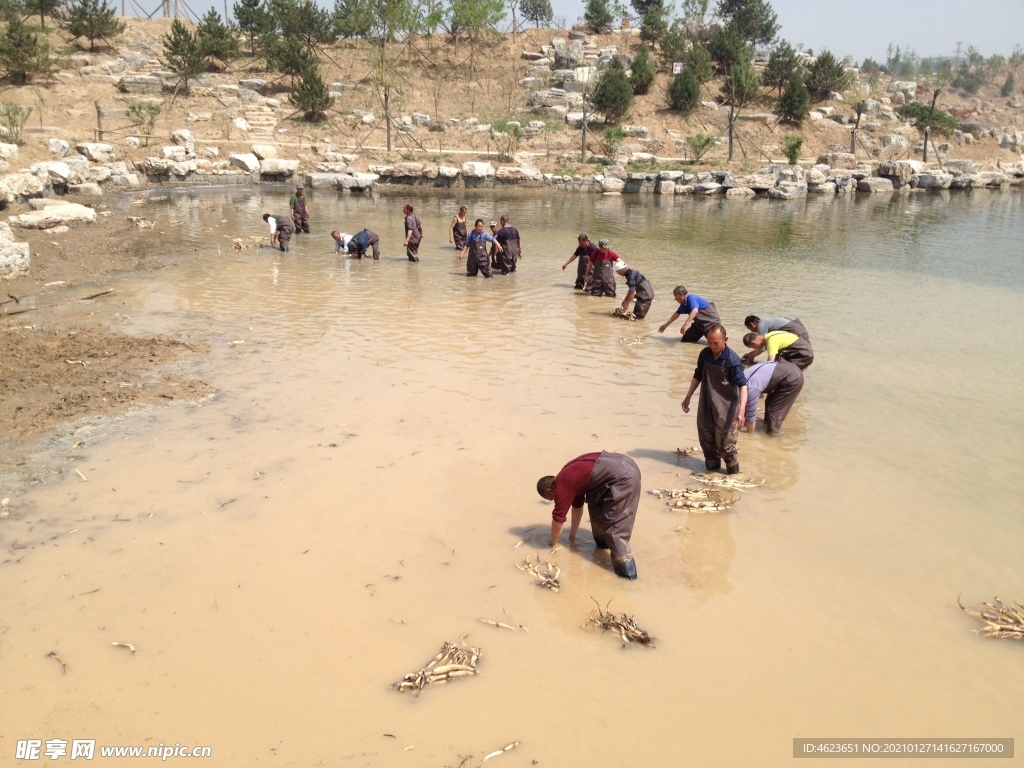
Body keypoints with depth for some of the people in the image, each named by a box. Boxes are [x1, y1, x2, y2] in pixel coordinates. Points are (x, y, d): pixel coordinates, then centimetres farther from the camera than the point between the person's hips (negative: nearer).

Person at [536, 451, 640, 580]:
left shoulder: (561, 487, -1)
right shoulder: (569, 479, 25)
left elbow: (558, 519, 9)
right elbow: (577, 506, 39)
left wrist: (553, 544, 25)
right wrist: (572, 535, 47)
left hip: (622, 477, -10)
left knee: (615, 526, -5)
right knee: (595, 503, 26)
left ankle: (626, 569, -7)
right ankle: (603, 541, 37)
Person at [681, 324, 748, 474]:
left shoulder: (732, 360, -18)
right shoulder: (704, 354, -1)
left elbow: (742, 385, -21)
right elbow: (698, 376, 12)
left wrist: (742, 410, -32)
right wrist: (688, 397, 14)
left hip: (726, 406, -6)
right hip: (706, 404, 6)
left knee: (725, 441, -3)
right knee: (705, 436, 12)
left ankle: (733, 472, 14)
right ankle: (712, 466, 31)